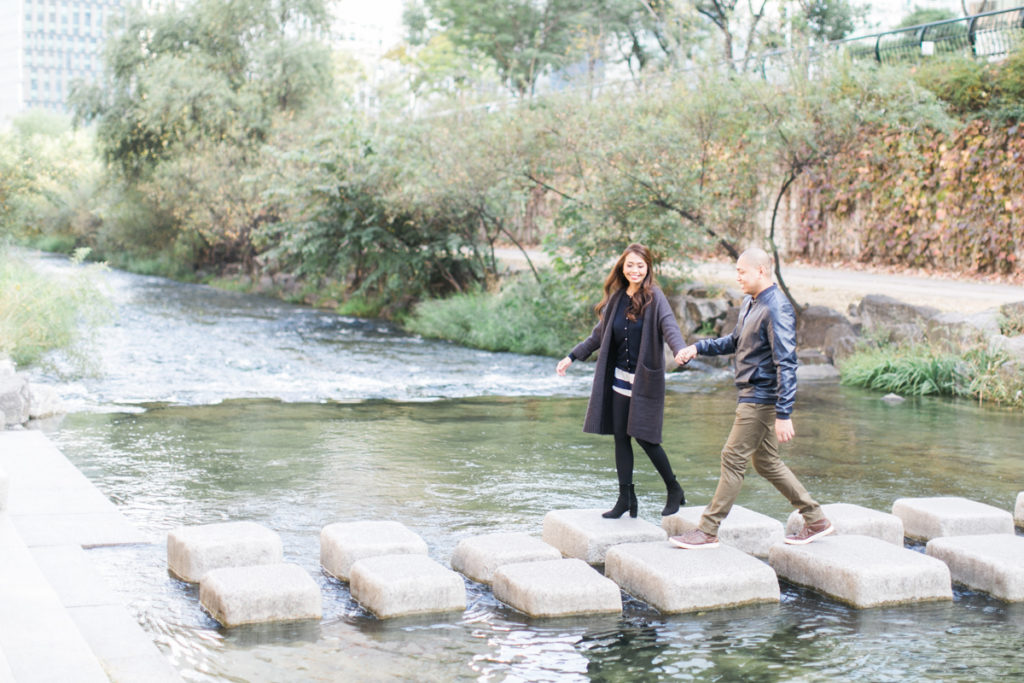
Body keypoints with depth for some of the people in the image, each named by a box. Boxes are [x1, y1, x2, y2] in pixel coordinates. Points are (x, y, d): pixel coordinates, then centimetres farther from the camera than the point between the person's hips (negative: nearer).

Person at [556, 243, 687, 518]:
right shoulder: (617, 298, 7)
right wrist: (573, 356, 19)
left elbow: (669, 326, -26)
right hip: (620, 379, 6)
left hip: (645, 380, -6)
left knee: (645, 437, -5)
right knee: (620, 437, 7)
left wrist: (681, 351, -45)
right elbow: (599, 334, 19)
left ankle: (674, 490, 15)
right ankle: (626, 497, 16)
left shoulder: (654, 297, -10)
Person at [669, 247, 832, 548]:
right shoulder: (750, 303, 12)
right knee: (766, 462, 15)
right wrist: (698, 347, 13)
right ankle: (816, 520, 23)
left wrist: (784, 414, -26)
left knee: (733, 459, -6)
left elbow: (786, 364, -23)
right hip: (752, 396, 10)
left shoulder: (777, 309, -19)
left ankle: (707, 531, 1)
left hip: (761, 398, -10)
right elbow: (735, 342, 27)